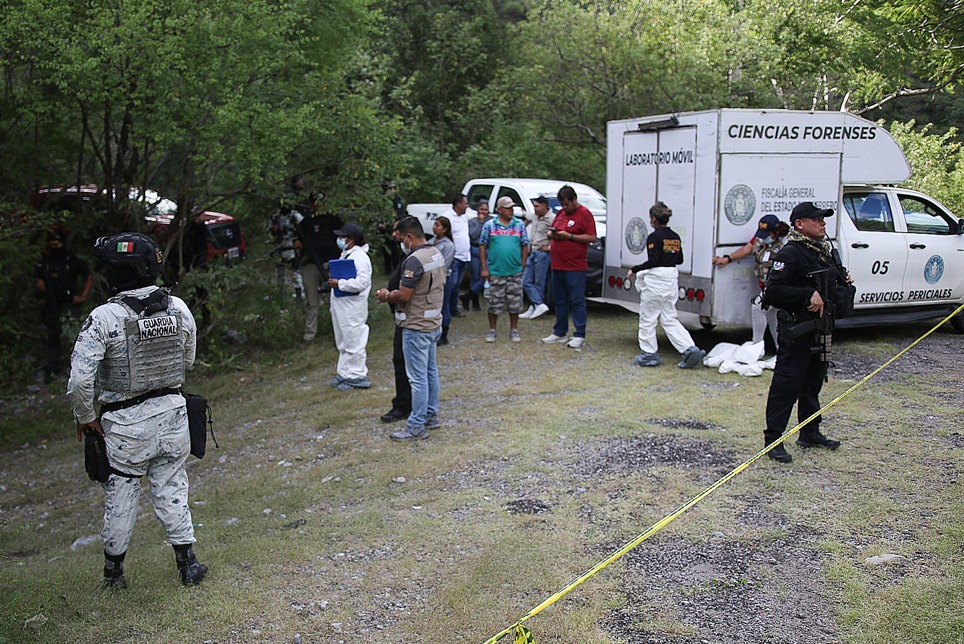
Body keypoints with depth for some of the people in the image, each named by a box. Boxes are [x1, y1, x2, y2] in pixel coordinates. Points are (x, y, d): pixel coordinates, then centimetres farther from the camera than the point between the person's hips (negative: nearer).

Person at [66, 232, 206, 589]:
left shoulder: (104, 318, -19)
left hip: (125, 421, -3)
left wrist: (85, 417, -4)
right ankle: (187, 563, 19)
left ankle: (113, 569, 28)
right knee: (171, 488, 15)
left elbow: (80, 378, -20)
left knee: (121, 495, 13)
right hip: (172, 410, 3)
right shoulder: (178, 308, -6)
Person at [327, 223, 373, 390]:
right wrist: (334, 281, 12)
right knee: (343, 342, 17)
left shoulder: (360, 257, -16)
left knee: (353, 341, -3)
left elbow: (362, 282, -26)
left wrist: (339, 283, -21)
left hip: (352, 307, -11)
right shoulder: (345, 255, 15)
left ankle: (357, 376, 4)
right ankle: (344, 373, 26)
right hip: (340, 305, 11)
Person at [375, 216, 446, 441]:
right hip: (434, 323, 10)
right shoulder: (437, 254, 8)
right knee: (430, 371, 19)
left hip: (416, 326, -10)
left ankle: (416, 426, 2)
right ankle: (431, 416, 30)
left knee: (418, 377, -4)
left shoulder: (414, 260, -22)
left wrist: (386, 296, -4)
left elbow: (403, 295, -25)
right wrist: (393, 293, 14)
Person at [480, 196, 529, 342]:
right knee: (495, 303, 4)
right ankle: (492, 330, 17)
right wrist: (484, 268, -3)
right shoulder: (489, 225, 0)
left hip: (515, 272, 2)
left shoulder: (519, 225, 5)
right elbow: (482, 247, 1)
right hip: (495, 272, -2)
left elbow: (525, 246, 8)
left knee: (515, 303, 6)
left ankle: (513, 330, 19)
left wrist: (523, 266, 3)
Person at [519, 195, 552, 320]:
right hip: (532, 253, 9)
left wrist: (550, 247, -17)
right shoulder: (535, 218, 14)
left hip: (542, 253, -9)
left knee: (539, 283, -2)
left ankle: (533, 307, 3)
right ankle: (539, 304, 1)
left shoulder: (551, 219, -13)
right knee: (526, 281, 2)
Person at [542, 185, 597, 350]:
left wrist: (569, 236, -17)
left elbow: (592, 237, -13)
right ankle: (559, 333, 22)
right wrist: (552, 234, 1)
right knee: (559, 301, 13)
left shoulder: (584, 214, -6)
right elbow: (550, 232, 25)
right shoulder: (561, 213, 16)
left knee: (577, 301, -5)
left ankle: (580, 336, -1)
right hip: (557, 266, 8)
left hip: (575, 268, -8)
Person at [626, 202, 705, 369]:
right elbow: (679, 259, 15)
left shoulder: (654, 237, -13)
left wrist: (634, 270, -11)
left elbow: (653, 261, -19)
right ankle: (690, 350, 0)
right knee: (670, 319, 12)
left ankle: (649, 354, 14)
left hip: (655, 280, -7)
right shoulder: (675, 237, 9)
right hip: (672, 279, 7)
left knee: (647, 318, 7)